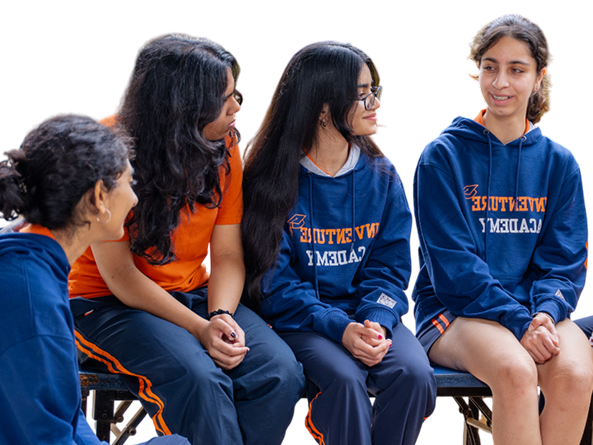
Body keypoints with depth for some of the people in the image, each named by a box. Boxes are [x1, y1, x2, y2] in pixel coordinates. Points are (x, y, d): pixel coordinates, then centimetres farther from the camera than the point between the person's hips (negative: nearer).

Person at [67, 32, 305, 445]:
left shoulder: (224, 145, -2)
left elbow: (227, 255, 1)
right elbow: (118, 274, -16)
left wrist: (220, 315, -20)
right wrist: (199, 328, -24)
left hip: (195, 294, 5)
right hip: (109, 303, -5)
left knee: (280, 371, -20)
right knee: (197, 377, -33)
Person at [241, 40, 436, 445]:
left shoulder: (382, 176, 7)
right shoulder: (270, 179, -4)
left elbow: (390, 266, 5)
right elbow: (275, 280, -7)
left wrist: (376, 321, -16)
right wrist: (338, 328, -22)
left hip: (369, 313, 3)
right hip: (299, 320, -3)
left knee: (414, 374, -26)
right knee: (343, 378, -33)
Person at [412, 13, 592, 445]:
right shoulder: (442, 156, -1)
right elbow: (451, 262, -8)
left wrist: (546, 312, -15)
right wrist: (517, 322, -20)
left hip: (535, 308, 3)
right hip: (455, 310, -3)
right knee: (515, 370, -35)